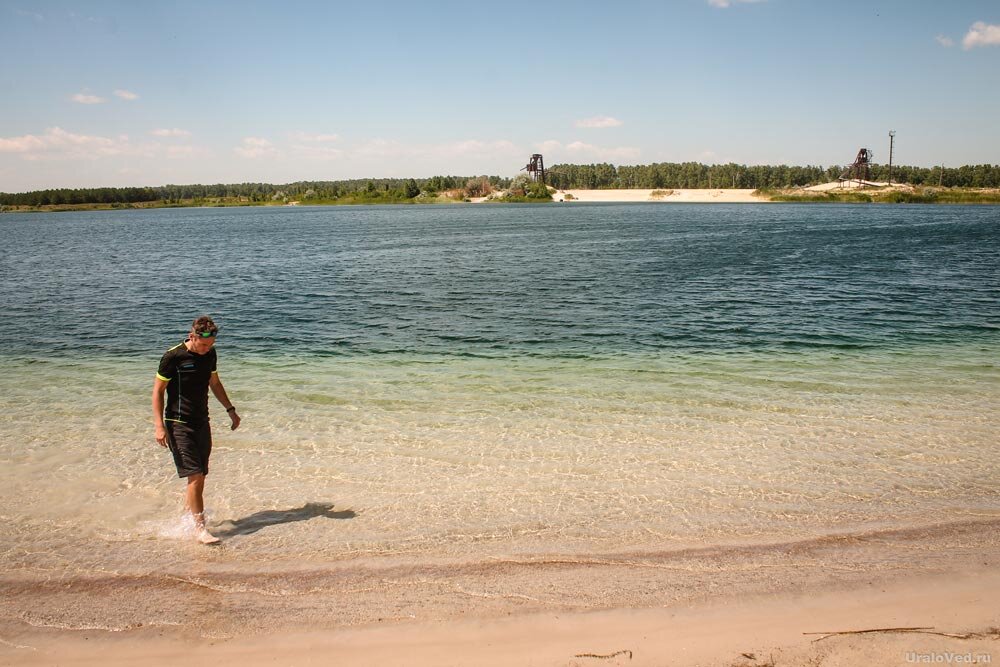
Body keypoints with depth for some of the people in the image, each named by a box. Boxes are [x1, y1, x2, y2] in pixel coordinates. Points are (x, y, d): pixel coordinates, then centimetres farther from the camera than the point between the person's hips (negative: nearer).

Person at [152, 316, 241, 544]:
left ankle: (187, 515, 25)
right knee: (195, 475, -12)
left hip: (202, 422, 6)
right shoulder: (173, 357, -14)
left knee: (199, 476, 8)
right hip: (179, 424, -6)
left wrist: (230, 409, 20)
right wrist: (159, 426, -16)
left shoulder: (210, 354, 5)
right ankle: (200, 528, -8)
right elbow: (157, 391, -9)